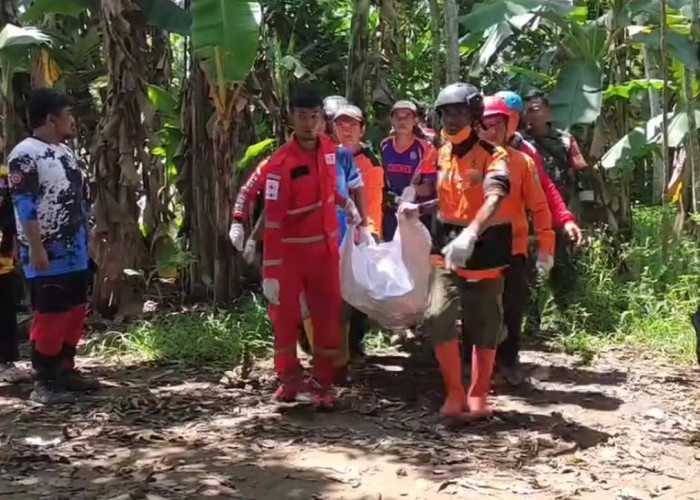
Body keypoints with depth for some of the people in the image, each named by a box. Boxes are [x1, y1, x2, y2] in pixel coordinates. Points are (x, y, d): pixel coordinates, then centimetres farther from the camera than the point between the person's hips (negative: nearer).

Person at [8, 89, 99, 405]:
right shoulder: (25, 154, -13)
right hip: (48, 255, -9)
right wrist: (36, 248, -22)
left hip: (75, 253, 9)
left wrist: (86, 239, 18)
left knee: (75, 313, 13)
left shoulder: (65, 151, 14)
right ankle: (44, 382, 4)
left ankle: (66, 370, 26)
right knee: (50, 316, -4)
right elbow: (25, 206, -18)